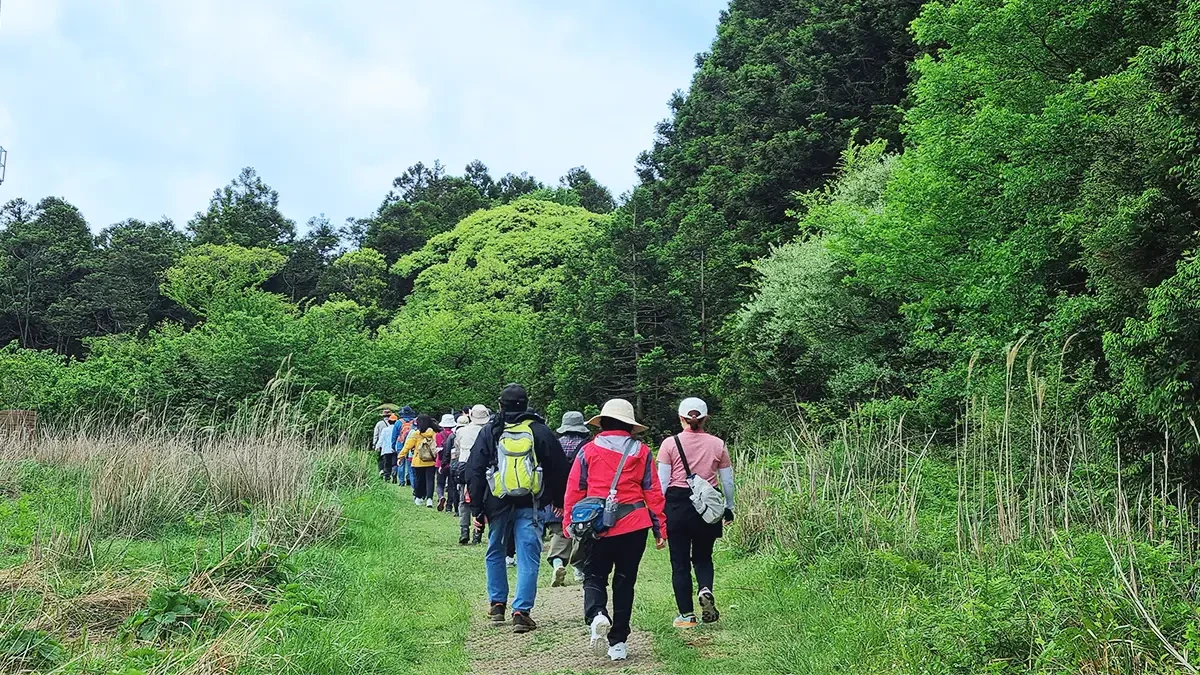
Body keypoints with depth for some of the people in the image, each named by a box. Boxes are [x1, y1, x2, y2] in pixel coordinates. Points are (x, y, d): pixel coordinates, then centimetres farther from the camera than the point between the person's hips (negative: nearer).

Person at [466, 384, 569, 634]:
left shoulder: (489, 432, 3)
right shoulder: (540, 431, 2)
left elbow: (474, 471, 3)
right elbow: (559, 468, 6)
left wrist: (476, 508, 7)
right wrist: (558, 501, 18)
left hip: (497, 503, 1)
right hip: (530, 505, -1)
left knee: (495, 553, 20)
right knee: (528, 558, 0)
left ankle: (497, 604, 25)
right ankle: (522, 611, -7)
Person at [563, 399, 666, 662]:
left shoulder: (588, 450, 2)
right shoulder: (641, 451, 4)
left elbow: (574, 490, 1)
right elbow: (653, 492, 2)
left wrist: (569, 524, 9)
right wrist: (660, 527, 6)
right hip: (634, 526, 1)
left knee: (594, 576, 13)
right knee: (625, 581, 11)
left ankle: (596, 615, -16)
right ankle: (618, 642, 12)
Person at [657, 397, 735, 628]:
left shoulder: (670, 444, -3)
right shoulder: (717, 444, 3)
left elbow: (662, 481, -5)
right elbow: (728, 481, 7)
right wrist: (729, 507, 19)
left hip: (678, 504, -2)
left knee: (680, 561, 7)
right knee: (703, 556, 18)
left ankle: (687, 615, 8)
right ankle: (706, 590, -10)